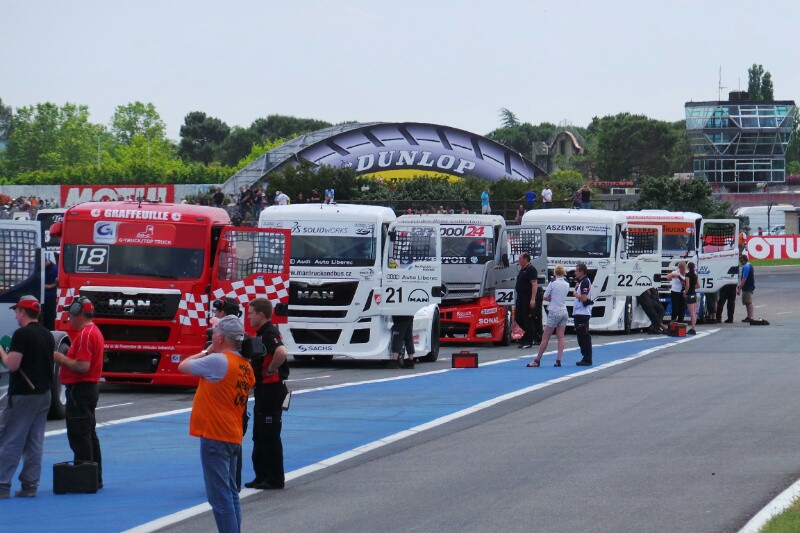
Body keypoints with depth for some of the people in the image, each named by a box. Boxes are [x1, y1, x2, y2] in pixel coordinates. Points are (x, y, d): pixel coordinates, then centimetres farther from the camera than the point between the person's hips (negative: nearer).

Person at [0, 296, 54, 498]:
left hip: (22, 395, -8)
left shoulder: (22, 334, -15)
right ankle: (30, 485, 8)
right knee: (35, 442, 9)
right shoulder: (47, 335, 10)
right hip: (44, 394, 8)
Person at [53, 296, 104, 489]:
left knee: (78, 435, -9)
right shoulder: (94, 331, 16)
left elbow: (82, 366, -25)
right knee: (89, 434, 15)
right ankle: (95, 478, 20)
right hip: (90, 387, 11)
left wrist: (61, 359, -13)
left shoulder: (85, 335, -18)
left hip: (80, 389, -11)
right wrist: (65, 359, 15)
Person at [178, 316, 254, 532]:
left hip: (215, 436, -9)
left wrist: (206, 351, 12)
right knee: (230, 494, 16)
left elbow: (183, 366, -3)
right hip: (233, 437, 9)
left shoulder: (217, 361, -15)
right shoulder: (246, 367, 10)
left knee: (219, 496, -8)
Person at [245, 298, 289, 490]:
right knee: (259, 436, 16)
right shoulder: (262, 333, 14)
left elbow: (281, 352, -39)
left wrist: (270, 369, -25)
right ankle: (262, 476, 22)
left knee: (270, 435, -4)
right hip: (263, 389, 11)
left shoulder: (269, 333, -19)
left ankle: (275, 479, 1)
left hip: (272, 389, -11)